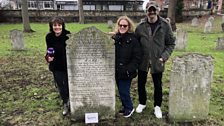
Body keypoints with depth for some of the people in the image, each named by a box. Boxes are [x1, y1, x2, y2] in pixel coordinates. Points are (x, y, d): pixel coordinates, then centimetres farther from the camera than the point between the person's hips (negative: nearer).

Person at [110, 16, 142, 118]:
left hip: (126, 73, -5)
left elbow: (137, 58, -12)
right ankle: (125, 107, 37)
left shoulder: (133, 39, -10)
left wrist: (129, 69, -18)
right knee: (121, 91, 17)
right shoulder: (114, 37, 4)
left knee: (124, 91, 0)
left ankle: (129, 108, 24)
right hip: (117, 71, 6)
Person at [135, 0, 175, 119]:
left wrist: (164, 56, -11)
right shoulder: (141, 26, -4)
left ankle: (157, 106, 33)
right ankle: (142, 103, 38)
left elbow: (171, 43, 0)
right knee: (141, 83, 14)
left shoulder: (165, 25, -6)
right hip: (143, 61, 2)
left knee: (158, 85, 12)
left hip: (157, 62, -1)